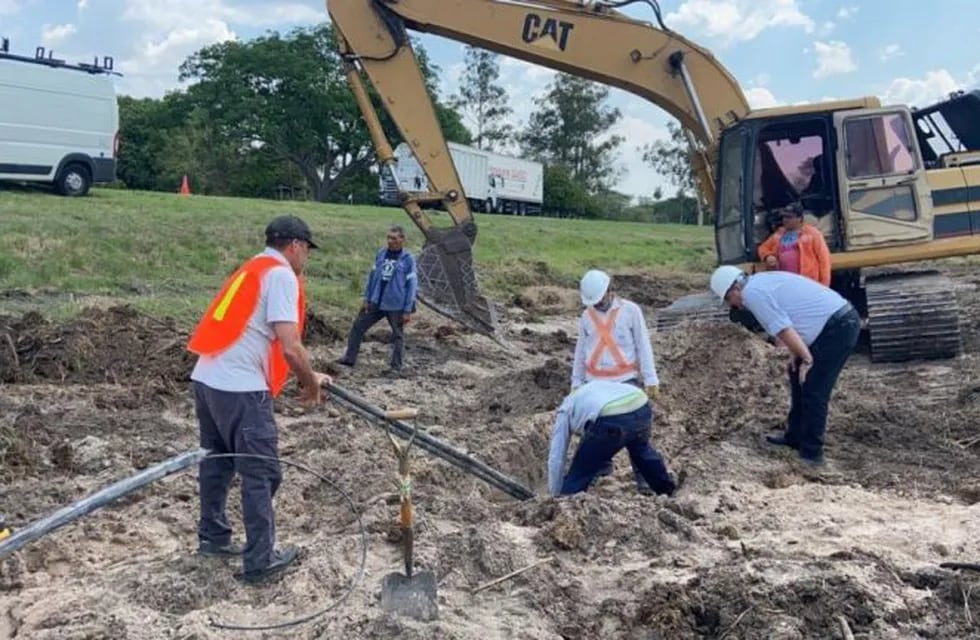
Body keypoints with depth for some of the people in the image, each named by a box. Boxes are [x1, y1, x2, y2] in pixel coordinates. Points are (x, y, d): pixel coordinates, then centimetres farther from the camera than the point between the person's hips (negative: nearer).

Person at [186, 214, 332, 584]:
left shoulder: (252, 269, 20)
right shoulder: (281, 275, -9)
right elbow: (289, 347, -18)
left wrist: (309, 376, 20)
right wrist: (311, 384, -1)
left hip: (207, 379, 9)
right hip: (240, 388, -9)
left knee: (217, 461, 22)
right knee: (261, 473, 1)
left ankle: (212, 537, 35)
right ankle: (260, 561, 9)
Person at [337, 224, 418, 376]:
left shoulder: (408, 259, -9)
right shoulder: (381, 254, 4)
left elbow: (412, 285, -8)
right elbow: (372, 276, 11)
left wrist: (408, 310, -10)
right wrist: (367, 298, 10)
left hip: (396, 306, -5)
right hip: (376, 302, 5)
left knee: (397, 335, 7)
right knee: (358, 326, 8)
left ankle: (396, 366, 19)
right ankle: (349, 358, 20)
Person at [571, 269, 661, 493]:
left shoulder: (630, 310, -1)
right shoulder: (586, 316, 8)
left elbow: (643, 346, -1)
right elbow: (580, 351, 14)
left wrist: (651, 379, -4)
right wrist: (576, 382, 13)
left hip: (626, 380, -3)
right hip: (595, 383, 3)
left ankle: (642, 476, 0)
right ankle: (602, 467, 20)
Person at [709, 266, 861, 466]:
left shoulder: (752, 292, -13)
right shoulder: (762, 281, 17)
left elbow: (783, 330, -19)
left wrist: (807, 359, -11)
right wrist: (796, 356, 14)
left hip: (838, 327, -10)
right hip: (839, 320, 10)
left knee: (813, 392, -5)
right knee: (799, 377, 19)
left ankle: (811, 453, 4)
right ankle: (795, 437, 29)